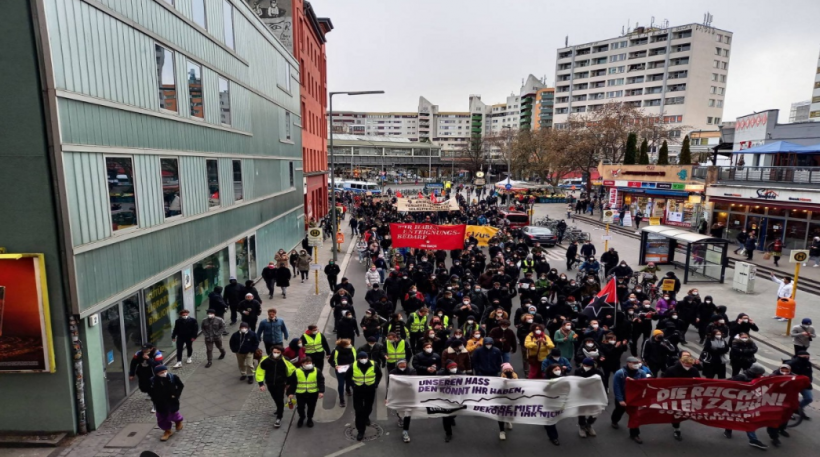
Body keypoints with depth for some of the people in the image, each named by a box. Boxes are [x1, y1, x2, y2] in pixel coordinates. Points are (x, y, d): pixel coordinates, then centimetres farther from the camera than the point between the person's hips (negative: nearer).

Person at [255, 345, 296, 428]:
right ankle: (280, 409, 50)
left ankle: (278, 419, 9)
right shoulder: (265, 360, -18)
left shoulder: (285, 361, -20)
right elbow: (260, 371, -6)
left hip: (281, 384, -3)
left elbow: (292, 371, -4)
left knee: (280, 400, -3)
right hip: (270, 384, 3)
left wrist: (289, 382, 3)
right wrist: (261, 383, -8)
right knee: (275, 399, 22)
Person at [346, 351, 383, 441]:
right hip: (358, 391, -1)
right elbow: (347, 377, 1)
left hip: (370, 390, 1)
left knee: (368, 407, 23)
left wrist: (376, 384, -3)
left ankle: (366, 417, 56)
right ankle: (360, 431, 8)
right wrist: (353, 385, -8)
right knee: (358, 411, -3)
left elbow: (379, 374, 5)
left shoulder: (373, 365, -14)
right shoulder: (353, 367, -16)